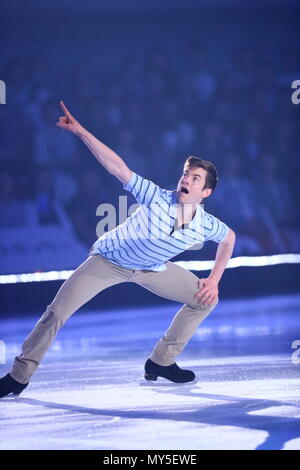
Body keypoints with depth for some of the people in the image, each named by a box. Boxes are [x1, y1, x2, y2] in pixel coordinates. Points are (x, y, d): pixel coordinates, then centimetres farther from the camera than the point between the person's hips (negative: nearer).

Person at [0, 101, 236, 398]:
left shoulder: (207, 226, -21)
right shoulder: (158, 198, -31)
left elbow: (229, 238, 2)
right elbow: (117, 167, -35)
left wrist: (214, 281, -4)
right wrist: (80, 132, -44)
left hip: (151, 269, 4)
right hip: (108, 261, -4)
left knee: (205, 299, 0)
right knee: (56, 313, -15)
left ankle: (161, 362, 12)